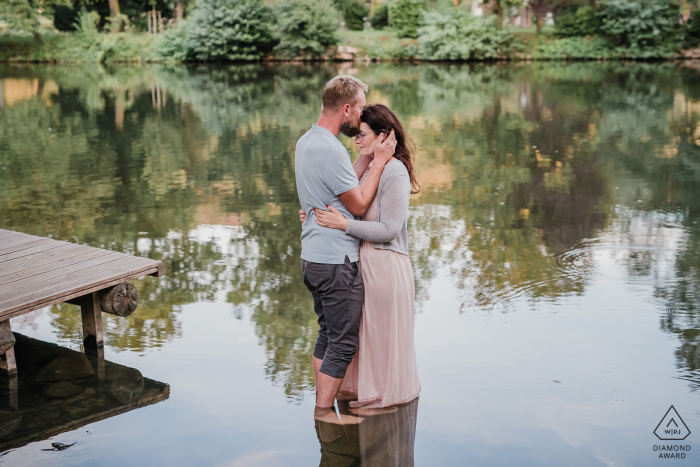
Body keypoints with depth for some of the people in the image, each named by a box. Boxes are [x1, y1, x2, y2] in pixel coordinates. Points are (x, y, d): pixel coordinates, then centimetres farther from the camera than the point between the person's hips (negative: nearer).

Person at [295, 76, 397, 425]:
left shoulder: (305, 141, 11)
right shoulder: (330, 151, -21)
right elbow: (359, 204, -14)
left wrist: (367, 156, 12)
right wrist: (379, 162, -8)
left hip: (313, 256, 10)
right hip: (337, 261, -10)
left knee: (328, 334, 18)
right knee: (343, 341, 1)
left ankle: (323, 400, 26)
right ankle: (325, 410, 8)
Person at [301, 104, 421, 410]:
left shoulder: (394, 172, -17)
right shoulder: (366, 167, 8)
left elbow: (389, 229, -21)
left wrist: (344, 224, -25)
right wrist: (316, 218, 1)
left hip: (386, 264, -8)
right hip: (363, 261, 8)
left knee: (383, 331, 6)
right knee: (364, 330, 18)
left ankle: (387, 395, 23)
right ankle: (366, 388, 34)